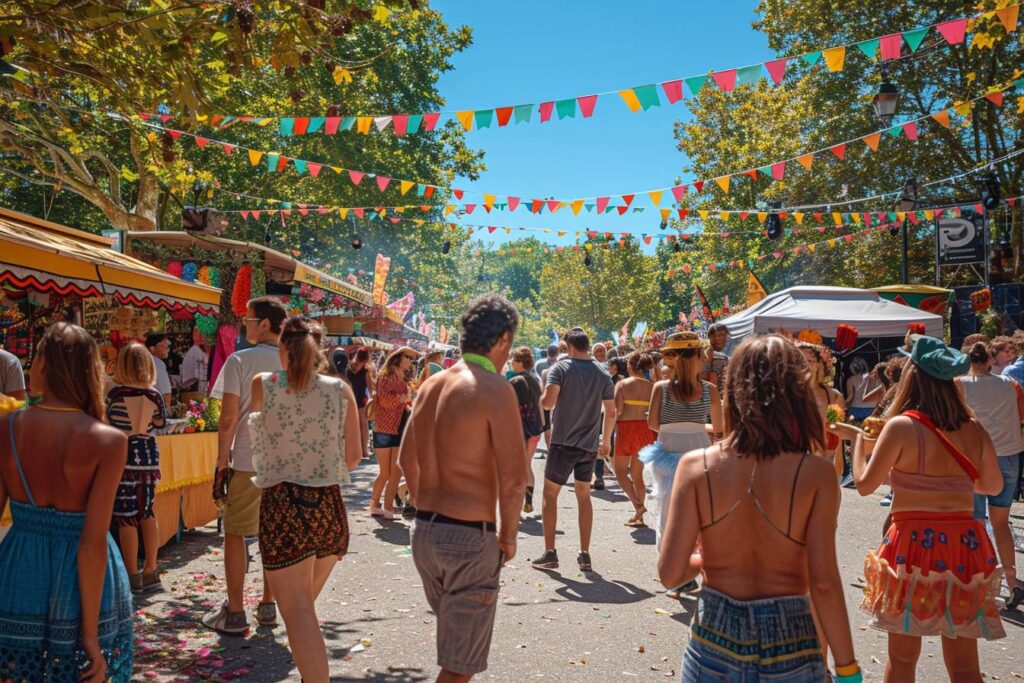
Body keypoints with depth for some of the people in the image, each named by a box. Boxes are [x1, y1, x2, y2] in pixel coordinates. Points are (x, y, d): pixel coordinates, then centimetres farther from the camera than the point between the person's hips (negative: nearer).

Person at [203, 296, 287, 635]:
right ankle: (268, 606, 21)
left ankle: (234, 613, 10)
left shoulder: (240, 361, -9)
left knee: (235, 534, 6)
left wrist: (222, 461, -3)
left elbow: (228, 419, -11)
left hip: (247, 461, -4)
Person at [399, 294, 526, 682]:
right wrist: (508, 536, -6)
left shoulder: (432, 385, 7)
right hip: (471, 536, -8)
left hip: (424, 531, 8)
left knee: (452, 639, 26)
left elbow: (407, 460, 15)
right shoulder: (494, 388, -16)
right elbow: (513, 478, -20)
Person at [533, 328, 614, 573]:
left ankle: (550, 554, 7)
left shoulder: (560, 368, -8)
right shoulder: (602, 374, 4)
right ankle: (585, 555, 16)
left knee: (550, 495, 9)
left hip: (563, 442, -4)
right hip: (589, 445, 4)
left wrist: (542, 395, 3)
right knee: (584, 497, 15)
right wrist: (606, 441, 17)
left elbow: (548, 402, -20)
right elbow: (611, 412, 5)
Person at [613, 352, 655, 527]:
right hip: (646, 430, 4)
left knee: (620, 470, 10)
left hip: (627, 428, -4)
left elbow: (617, 410, -13)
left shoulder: (622, 384, -5)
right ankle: (639, 517, 14)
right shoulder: (651, 386, 5)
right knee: (637, 473, 14)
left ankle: (638, 505, -9)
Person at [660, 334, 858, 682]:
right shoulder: (816, 473, -13)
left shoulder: (696, 465, -11)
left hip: (714, 637, 1)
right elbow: (824, 584, -14)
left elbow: (670, 573, -11)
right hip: (788, 640, 0)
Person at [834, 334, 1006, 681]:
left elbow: (865, 484, -7)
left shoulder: (902, 425, -11)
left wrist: (860, 440, 8)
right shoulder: (974, 429, 2)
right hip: (965, 546, 4)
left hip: (913, 545, -4)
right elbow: (993, 486, 17)